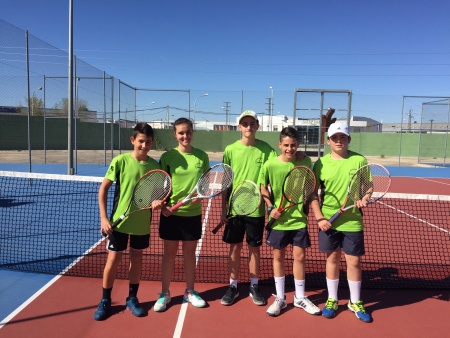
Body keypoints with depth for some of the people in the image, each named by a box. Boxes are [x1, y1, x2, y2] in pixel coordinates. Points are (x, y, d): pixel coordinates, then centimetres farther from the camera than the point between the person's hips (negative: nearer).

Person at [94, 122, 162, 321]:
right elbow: (103, 188, -6)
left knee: (137, 259, 14)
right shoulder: (120, 161, -11)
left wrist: (157, 201, -18)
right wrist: (103, 217, -11)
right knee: (113, 260, 6)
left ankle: (132, 298, 31)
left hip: (142, 223, 2)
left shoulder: (155, 166, -4)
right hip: (119, 220, -2)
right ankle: (105, 300, 25)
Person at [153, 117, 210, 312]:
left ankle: (190, 292, 30)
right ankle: (165, 293, 25)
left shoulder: (202, 156, 0)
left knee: (190, 253, 14)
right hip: (171, 213, -1)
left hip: (193, 213, 2)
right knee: (169, 253, 10)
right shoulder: (167, 156, -4)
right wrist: (162, 205, -15)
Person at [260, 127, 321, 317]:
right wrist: (270, 207, -10)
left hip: (299, 219, 1)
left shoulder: (305, 162, -6)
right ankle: (280, 298, 25)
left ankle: (300, 298, 27)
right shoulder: (270, 165, -11)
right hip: (278, 219, -1)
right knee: (278, 256, 10)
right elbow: (263, 187, 1)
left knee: (299, 256, 8)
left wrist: (307, 206, 3)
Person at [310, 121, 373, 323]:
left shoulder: (359, 160, -3)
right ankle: (332, 300, 29)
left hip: (353, 221, 0)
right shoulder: (321, 163, -1)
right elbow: (313, 193, 2)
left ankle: (356, 303, 28)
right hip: (328, 221, 1)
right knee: (332, 259, 13)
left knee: (354, 262, 7)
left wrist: (364, 199, -18)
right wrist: (319, 218, -6)